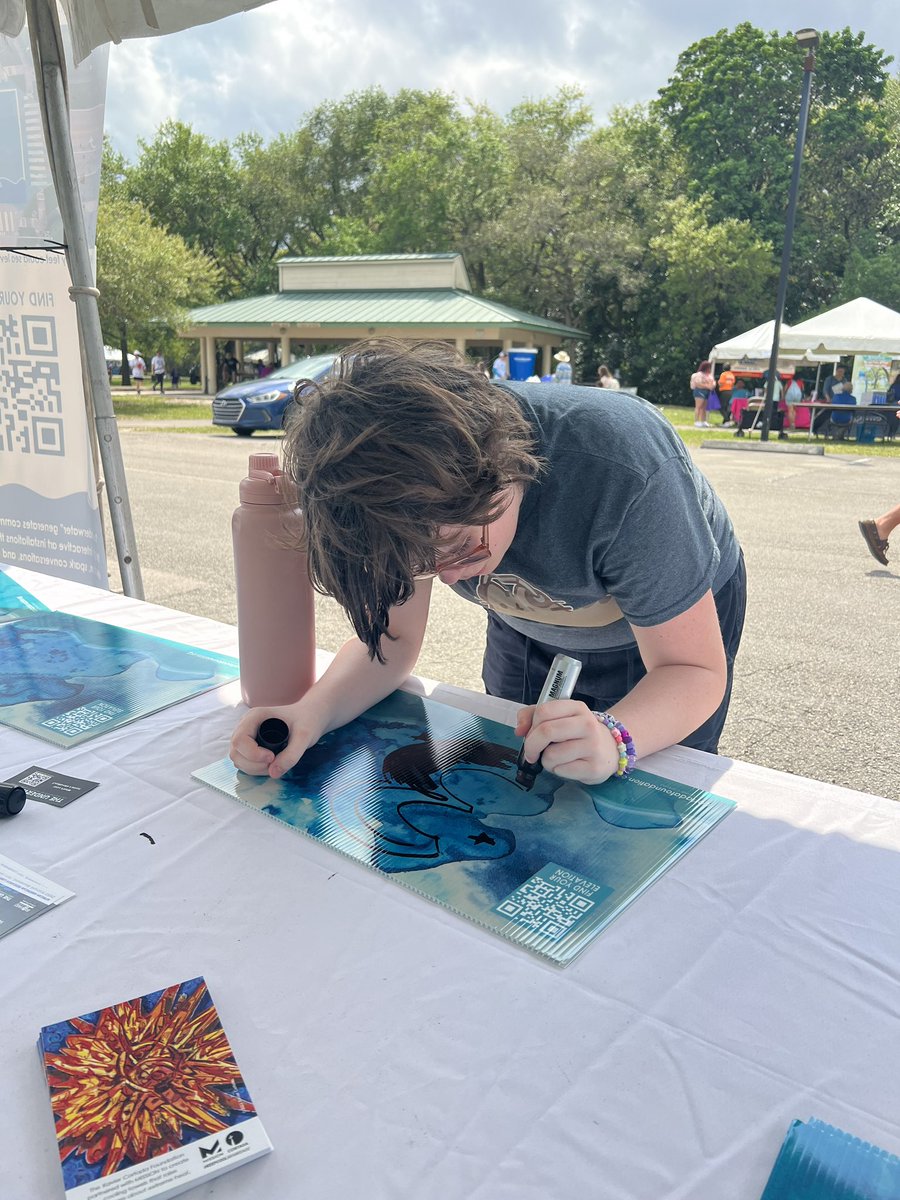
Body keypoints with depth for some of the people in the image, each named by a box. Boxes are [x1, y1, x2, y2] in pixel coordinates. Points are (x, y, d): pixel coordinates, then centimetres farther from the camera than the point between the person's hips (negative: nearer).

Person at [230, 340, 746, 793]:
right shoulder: (404, 476, -29)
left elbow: (694, 671, -33)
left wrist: (612, 739, -54)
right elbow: (391, 638, -19)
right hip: (529, 628, 4)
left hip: (681, 620, -3)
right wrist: (314, 712, -40)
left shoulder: (625, 475, -42)